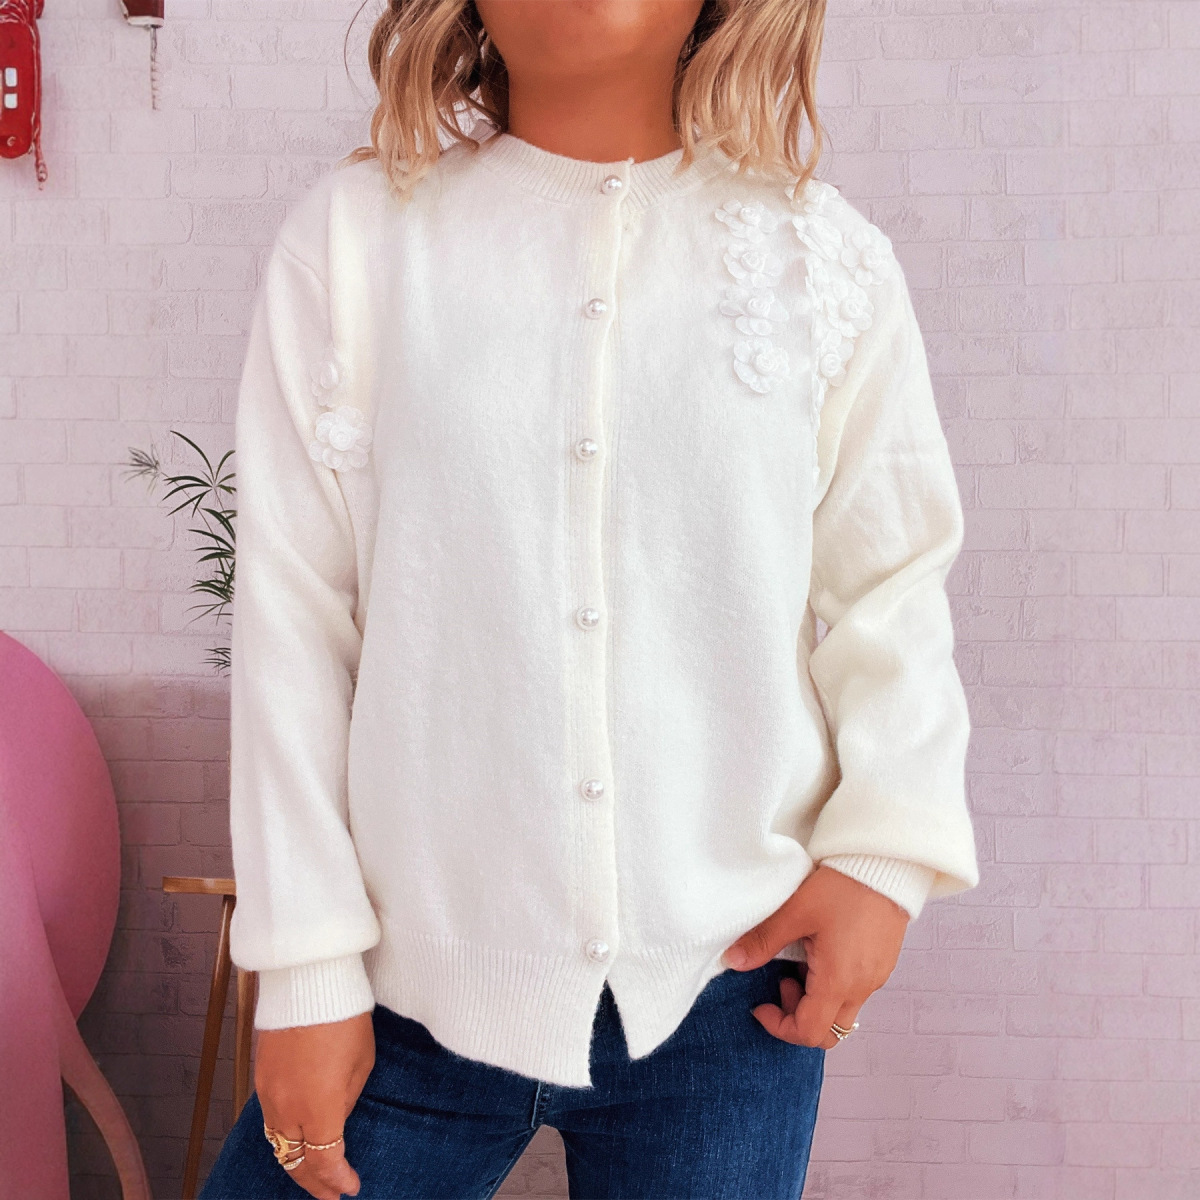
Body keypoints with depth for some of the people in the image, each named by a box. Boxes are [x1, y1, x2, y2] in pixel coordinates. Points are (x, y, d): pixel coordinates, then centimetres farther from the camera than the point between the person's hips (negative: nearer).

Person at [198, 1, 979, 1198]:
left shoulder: (829, 260, 1)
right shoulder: (353, 233, -1)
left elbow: (890, 591, 7)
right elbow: (292, 611, -1)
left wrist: (888, 851, -7)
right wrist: (306, 967, -1)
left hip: (727, 983, 1)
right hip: (415, 983, 0)